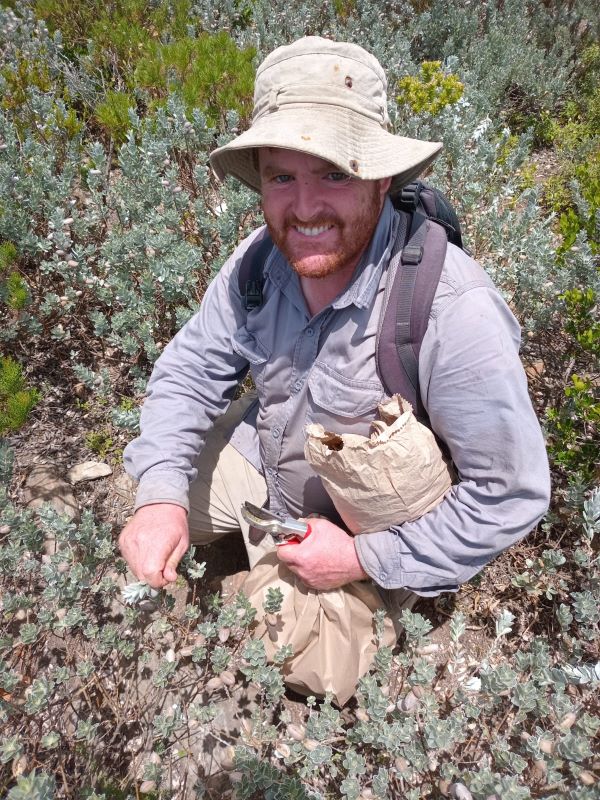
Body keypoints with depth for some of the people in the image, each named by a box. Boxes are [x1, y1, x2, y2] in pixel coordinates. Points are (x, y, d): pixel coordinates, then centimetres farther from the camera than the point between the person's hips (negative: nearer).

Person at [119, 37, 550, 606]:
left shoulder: (455, 313, -36)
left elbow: (512, 492, -27)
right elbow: (191, 368, -5)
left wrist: (366, 559, -23)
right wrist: (160, 494, -21)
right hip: (259, 456, 5)